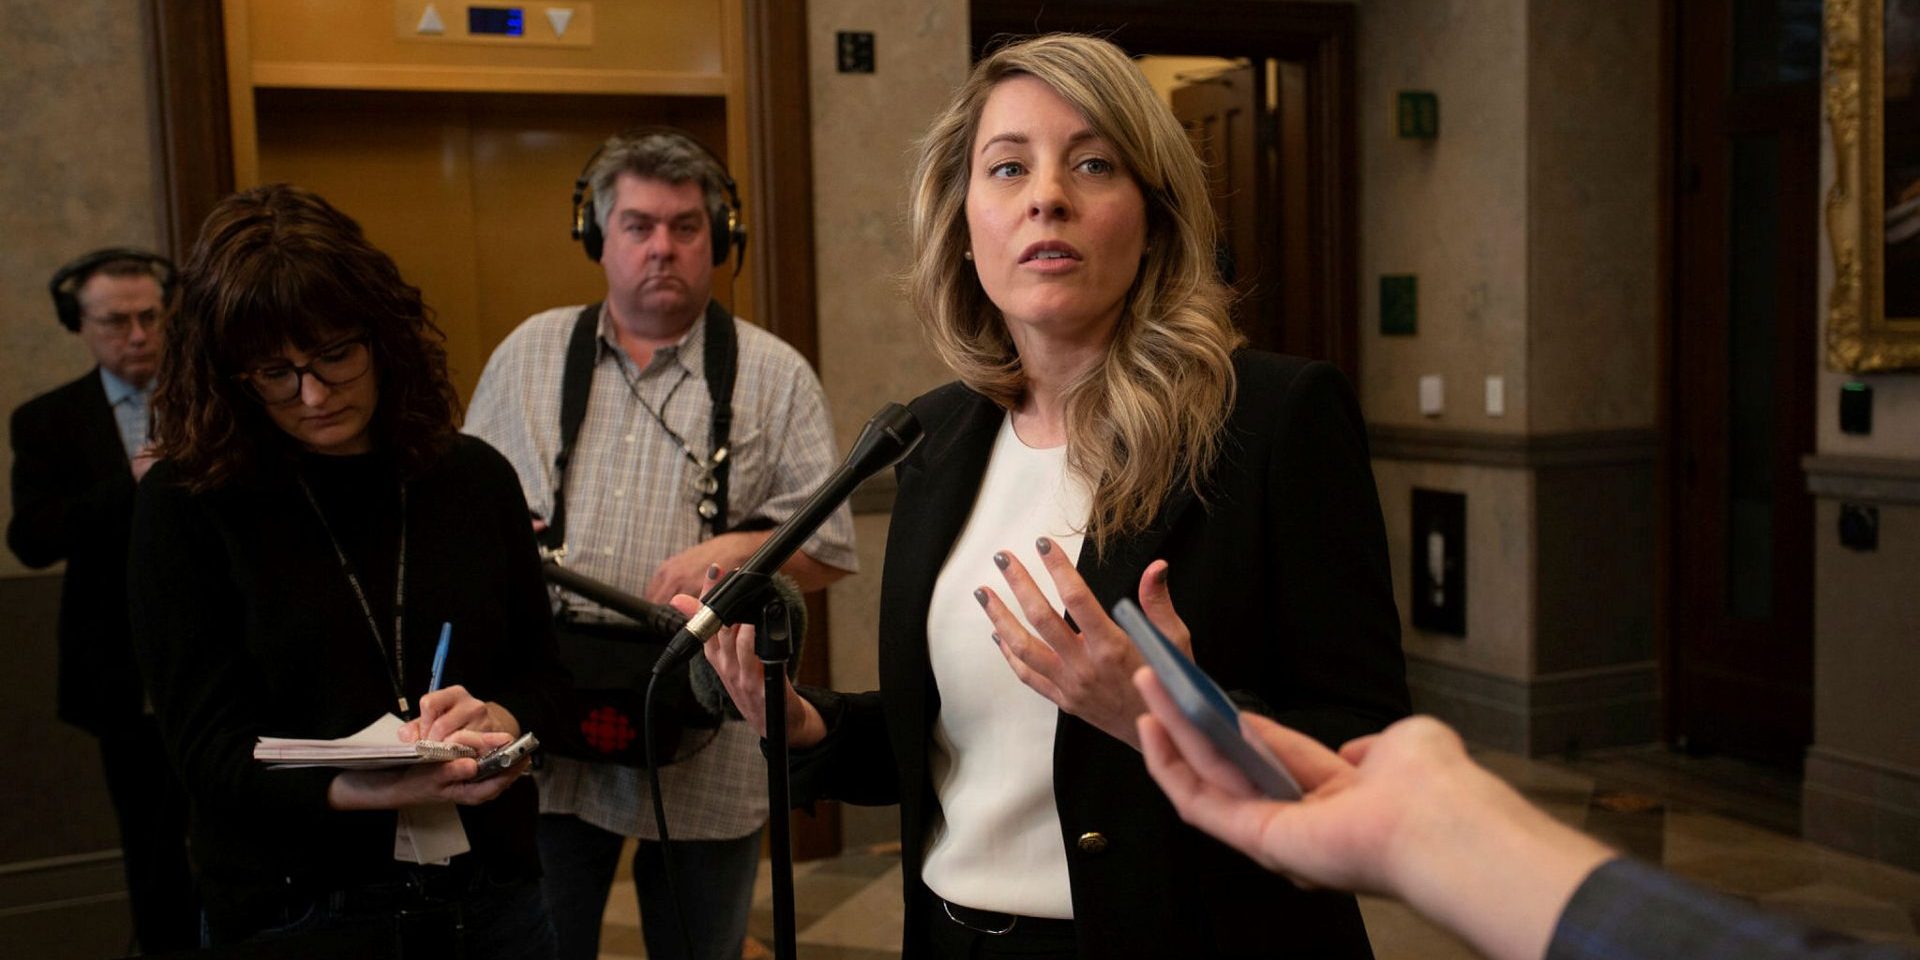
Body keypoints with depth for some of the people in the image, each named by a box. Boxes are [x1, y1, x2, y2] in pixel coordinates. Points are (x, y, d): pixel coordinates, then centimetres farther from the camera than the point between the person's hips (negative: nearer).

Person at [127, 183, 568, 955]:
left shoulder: (473, 477, -1)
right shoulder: (185, 505, -8)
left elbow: (542, 672, 6)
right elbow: (210, 748, -12)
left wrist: (499, 718, -17)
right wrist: (370, 790, -29)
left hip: (490, 890, 3)